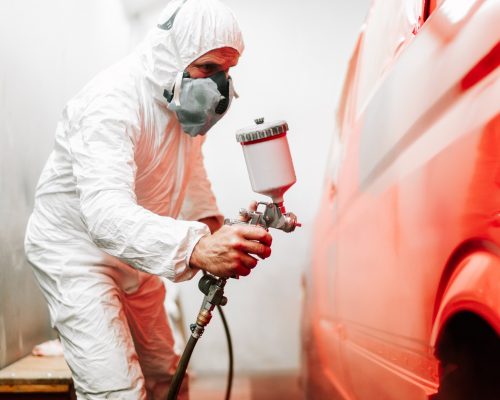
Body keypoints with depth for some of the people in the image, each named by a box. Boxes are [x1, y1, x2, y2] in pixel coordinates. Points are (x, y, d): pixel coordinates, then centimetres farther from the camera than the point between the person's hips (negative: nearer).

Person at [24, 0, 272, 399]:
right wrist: (196, 248, -61)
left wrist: (209, 219, -7)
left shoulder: (185, 96, -5)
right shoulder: (112, 101, -32)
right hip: (75, 249, -8)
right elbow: (106, 212, -46)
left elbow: (190, 167, 13)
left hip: (132, 254, 8)